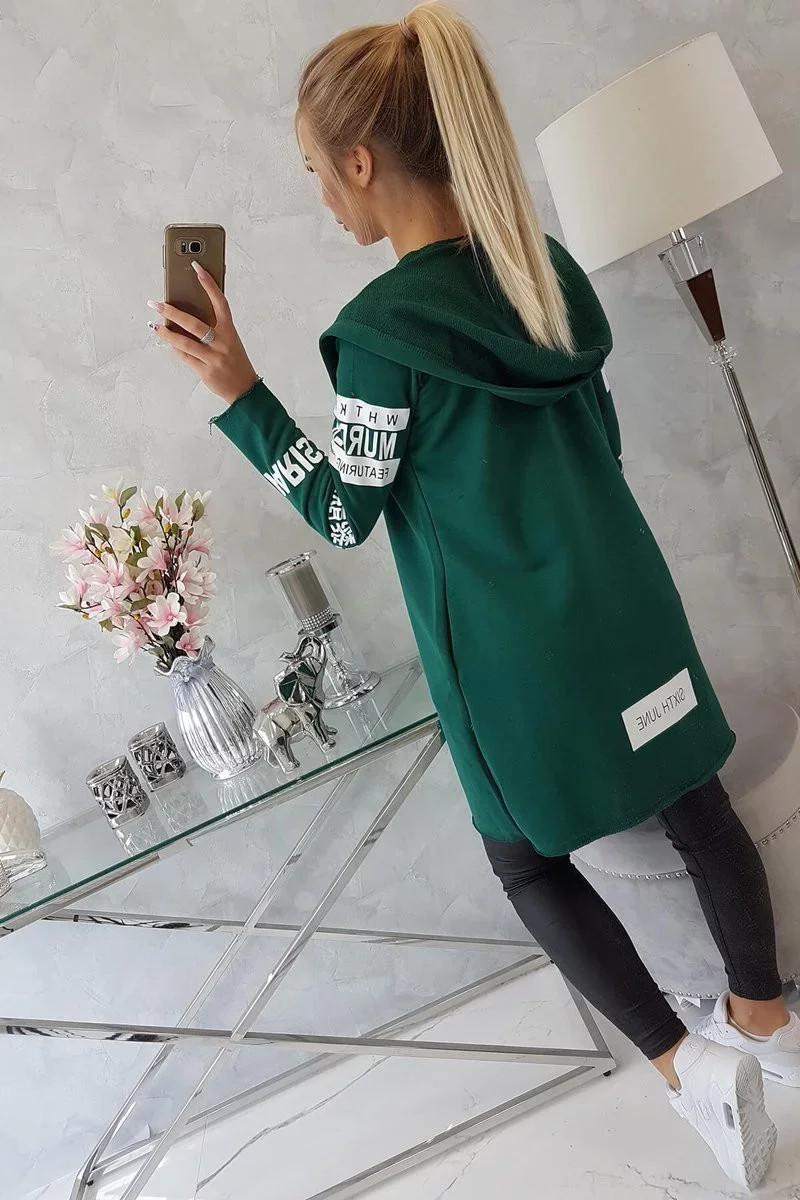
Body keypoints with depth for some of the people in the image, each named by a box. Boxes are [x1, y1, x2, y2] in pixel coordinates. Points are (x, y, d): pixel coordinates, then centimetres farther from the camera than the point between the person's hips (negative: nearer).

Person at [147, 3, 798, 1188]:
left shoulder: (380, 331, -21)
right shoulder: (548, 267, 1)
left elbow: (345, 515, -11)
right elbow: (601, 433, 10)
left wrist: (241, 396, -9)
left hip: (511, 649, -6)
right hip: (622, 598, 7)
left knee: (526, 858, 17)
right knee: (695, 800, 20)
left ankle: (687, 1060, 16)